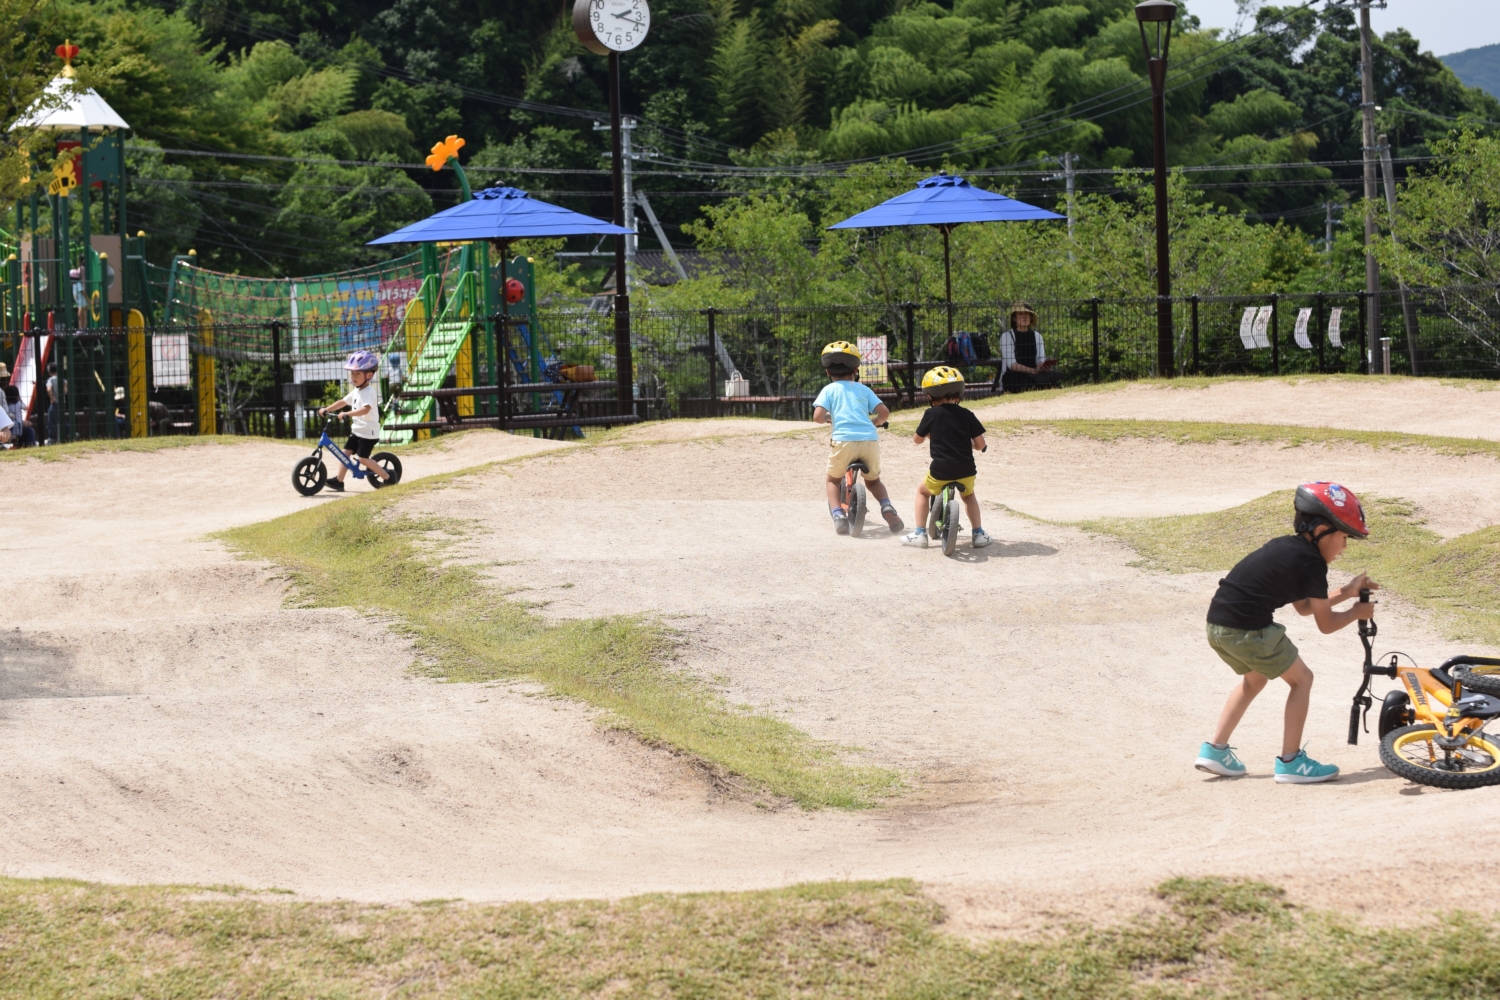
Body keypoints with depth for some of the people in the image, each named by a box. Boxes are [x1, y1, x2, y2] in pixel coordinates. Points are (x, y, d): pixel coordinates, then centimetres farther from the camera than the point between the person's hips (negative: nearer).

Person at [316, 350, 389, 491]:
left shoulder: (369, 392, -19)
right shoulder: (356, 392, 11)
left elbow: (365, 409, -35)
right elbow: (343, 402, 19)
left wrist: (347, 414, -44)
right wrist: (326, 409, 10)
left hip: (368, 432, -9)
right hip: (356, 430, 9)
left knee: (363, 458, -10)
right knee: (345, 452, 3)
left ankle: (387, 477, 2)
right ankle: (338, 481, 4)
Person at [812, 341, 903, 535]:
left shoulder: (829, 390, 11)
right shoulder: (863, 390, 18)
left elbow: (817, 417, -2)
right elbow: (884, 412, 8)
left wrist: (828, 418, 21)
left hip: (844, 440, -2)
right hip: (870, 440, 2)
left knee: (832, 481, 22)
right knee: (873, 480, 26)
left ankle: (838, 515, -2)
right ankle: (887, 507, -1)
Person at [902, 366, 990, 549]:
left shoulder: (932, 414, -4)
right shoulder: (967, 416, 1)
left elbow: (917, 439, 8)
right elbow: (980, 445, 2)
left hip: (940, 471, -2)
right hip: (966, 471, 2)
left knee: (923, 491, 27)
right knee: (969, 495, 32)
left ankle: (920, 533, 21)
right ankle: (978, 534, 25)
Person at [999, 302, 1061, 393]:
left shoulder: (1037, 336, 17)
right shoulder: (1007, 336, 1)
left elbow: (1041, 361, 6)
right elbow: (1011, 364, -12)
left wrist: (1044, 366, -21)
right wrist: (1034, 371, -27)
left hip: (1032, 375, 5)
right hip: (1013, 377, -5)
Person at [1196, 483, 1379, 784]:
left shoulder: (1286, 546, 19)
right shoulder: (1311, 561, -7)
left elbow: (1303, 606, 28)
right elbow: (1325, 624, 0)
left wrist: (1346, 593, 28)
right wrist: (1357, 612, 17)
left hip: (1216, 625, 9)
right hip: (1248, 630, -9)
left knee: (1255, 679, 31)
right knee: (1301, 679, 8)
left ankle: (1215, 750, 30)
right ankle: (1291, 762, 8)